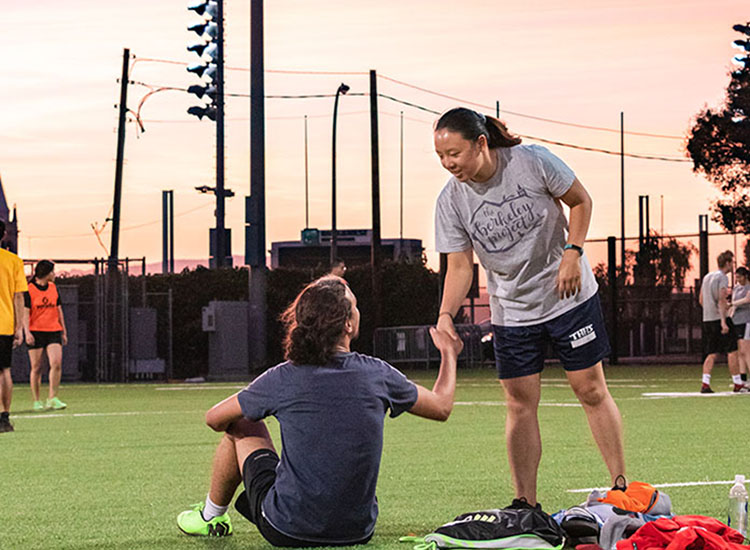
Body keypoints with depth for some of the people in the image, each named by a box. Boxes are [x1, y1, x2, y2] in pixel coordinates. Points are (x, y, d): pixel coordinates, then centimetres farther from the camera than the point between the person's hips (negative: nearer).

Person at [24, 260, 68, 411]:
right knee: (36, 367, -1)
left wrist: (64, 332, 21)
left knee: (56, 363, -13)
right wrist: (27, 332, -17)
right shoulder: (29, 290, -3)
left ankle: (52, 398, -7)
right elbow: (25, 312, -6)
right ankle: (36, 401, 8)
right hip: (36, 333, -4)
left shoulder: (53, 288, 13)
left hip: (53, 331, 4)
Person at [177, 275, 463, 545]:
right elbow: (441, 406, 8)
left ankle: (210, 517, 37)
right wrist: (449, 353, 26)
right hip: (358, 533, 3)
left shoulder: (282, 380, -13)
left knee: (242, 428, 17)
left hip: (286, 533, -3)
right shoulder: (377, 374, -8)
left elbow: (214, 419, 2)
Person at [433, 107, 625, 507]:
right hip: (511, 312, 2)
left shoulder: (533, 161, -16)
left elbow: (580, 201, -3)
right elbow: (459, 266, -8)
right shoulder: (451, 201, -10)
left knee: (591, 390, 1)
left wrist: (572, 252, -15)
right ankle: (525, 504, 5)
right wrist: (446, 315, -23)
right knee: (520, 405, 0)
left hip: (570, 295, -2)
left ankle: (621, 487, 10)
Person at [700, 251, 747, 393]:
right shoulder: (722, 278, -9)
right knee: (732, 352, -1)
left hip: (707, 320, 8)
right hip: (720, 318, -8)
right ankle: (738, 385, 0)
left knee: (712, 354, 7)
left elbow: (701, 300, 21)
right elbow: (722, 300, -18)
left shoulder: (707, 277, 16)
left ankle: (705, 384, -4)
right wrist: (723, 321, -23)